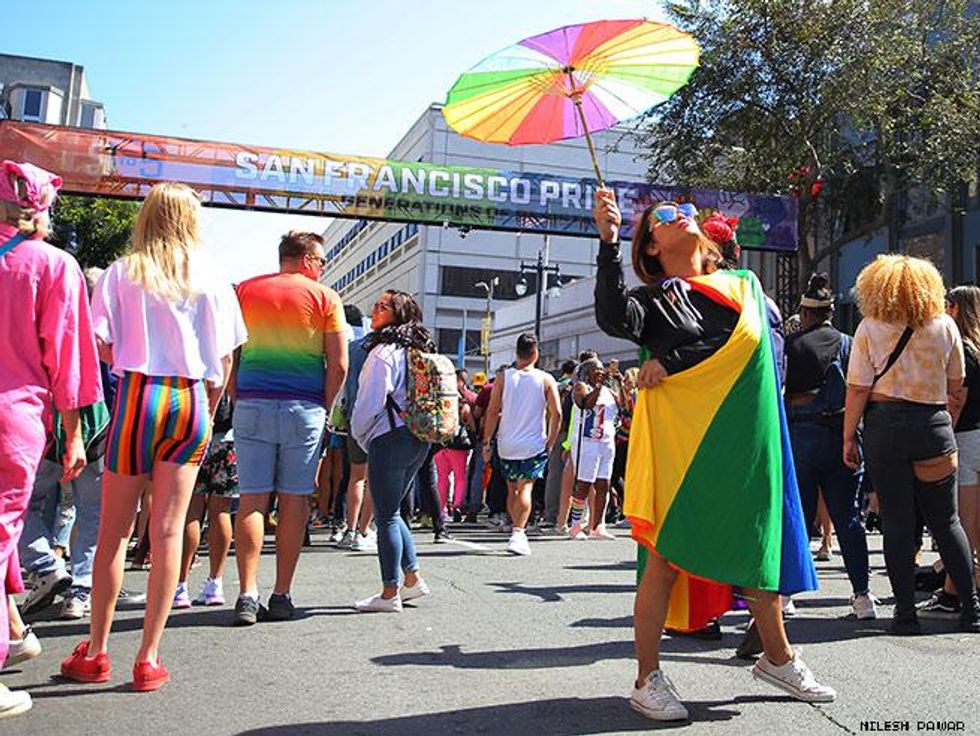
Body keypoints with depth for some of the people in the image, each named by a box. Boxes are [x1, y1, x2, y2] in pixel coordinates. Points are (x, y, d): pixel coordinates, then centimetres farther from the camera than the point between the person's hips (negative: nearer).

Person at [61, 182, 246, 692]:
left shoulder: (123, 272, 2)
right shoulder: (209, 276, 6)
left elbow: (102, 344, -5)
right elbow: (223, 358, 4)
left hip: (139, 395, -1)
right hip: (190, 400, 1)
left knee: (113, 530, 9)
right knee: (168, 532, 3)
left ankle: (96, 652, 17)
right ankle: (149, 659, 7)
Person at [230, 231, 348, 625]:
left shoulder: (244, 290, 12)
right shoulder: (325, 296, 4)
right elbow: (338, 365, -1)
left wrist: (236, 401, 12)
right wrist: (325, 408, 9)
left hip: (252, 404, 2)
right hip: (304, 408, -2)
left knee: (251, 499, 3)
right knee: (294, 500, 4)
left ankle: (247, 595, -1)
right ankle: (281, 596, 8)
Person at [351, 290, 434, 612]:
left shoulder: (384, 352, -12)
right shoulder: (416, 350, 14)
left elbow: (371, 402, -15)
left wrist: (359, 434, 4)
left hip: (390, 438, -9)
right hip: (419, 440, 9)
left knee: (387, 516, -2)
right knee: (391, 512, 18)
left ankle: (390, 593, 3)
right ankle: (412, 579, 22)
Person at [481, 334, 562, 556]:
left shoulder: (503, 378, 1)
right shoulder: (546, 379, -1)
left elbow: (492, 412, -3)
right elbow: (556, 413, -6)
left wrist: (487, 442, 3)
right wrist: (551, 442, 4)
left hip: (507, 444, 2)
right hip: (534, 444, -2)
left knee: (512, 489, 16)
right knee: (525, 488, -6)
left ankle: (517, 530, 26)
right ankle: (518, 533, -21)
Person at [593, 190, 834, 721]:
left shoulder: (743, 285, 14)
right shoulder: (652, 299, 3)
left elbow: (750, 339, -4)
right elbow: (613, 319, -19)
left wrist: (673, 363, -11)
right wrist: (608, 240, -25)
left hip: (743, 439, 4)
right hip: (680, 438, -4)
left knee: (757, 545, 12)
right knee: (667, 556, -4)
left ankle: (777, 658, 30)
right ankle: (647, 680, 6)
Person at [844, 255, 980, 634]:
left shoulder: (870, 328, -2)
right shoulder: (945, 326, 5)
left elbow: (858, 389, -6)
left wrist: (849, 437, 0)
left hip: (886, 425, -2)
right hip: (934, 423, 2)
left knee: (897, 521, 3)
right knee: (946, 521, 12)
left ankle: (906, 613, 6)